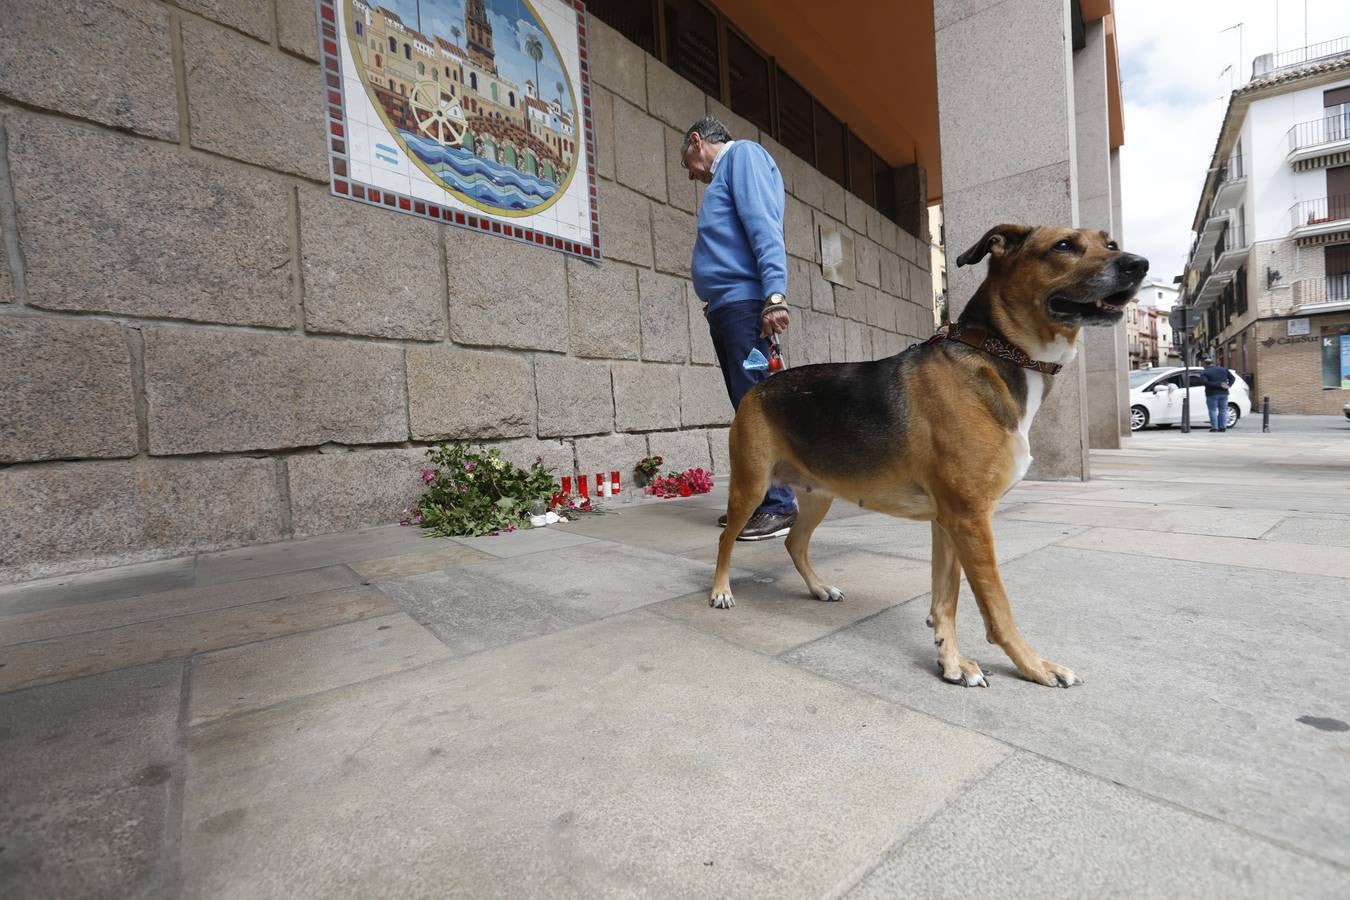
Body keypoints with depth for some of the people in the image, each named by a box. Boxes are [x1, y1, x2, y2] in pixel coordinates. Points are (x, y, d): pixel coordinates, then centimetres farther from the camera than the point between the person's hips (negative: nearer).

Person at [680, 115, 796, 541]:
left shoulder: (743, 154, 4)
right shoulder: (722, 180, 30)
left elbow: (765, 226, -12)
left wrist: (775, 296, -23)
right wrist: (712, 306, 15)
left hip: (744, 302, -9)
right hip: (723, 307, 9)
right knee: (748, 407, 6)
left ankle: (780, 506, -8)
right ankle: (757, 500, 11)